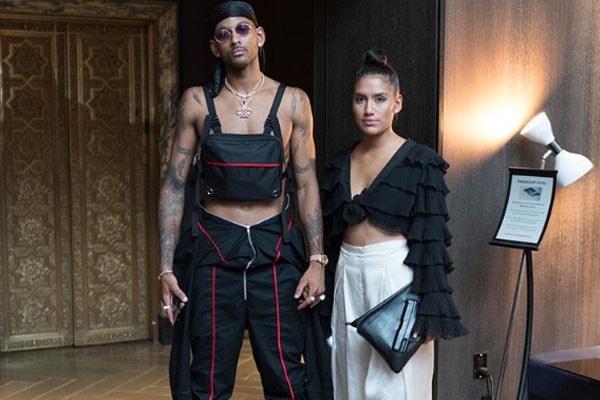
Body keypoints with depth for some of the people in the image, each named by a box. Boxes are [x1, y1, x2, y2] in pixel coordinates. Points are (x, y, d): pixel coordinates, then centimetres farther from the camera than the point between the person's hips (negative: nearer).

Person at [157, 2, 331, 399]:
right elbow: (174, 186, 3)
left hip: (275, 249, 0)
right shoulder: (197, 102, 3)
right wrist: (167, 265, -4)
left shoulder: (292, 102, 3)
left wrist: (317, 260, -4)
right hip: (214, 248, 0)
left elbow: (306, 185, 4)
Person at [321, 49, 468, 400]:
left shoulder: (420, 162, -7)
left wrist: (427, 310, -14)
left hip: (396, 277, -5)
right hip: (348, 278, 5)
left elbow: (431, 241, -10)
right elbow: (331, 234, 13)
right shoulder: (341, 164, 9)